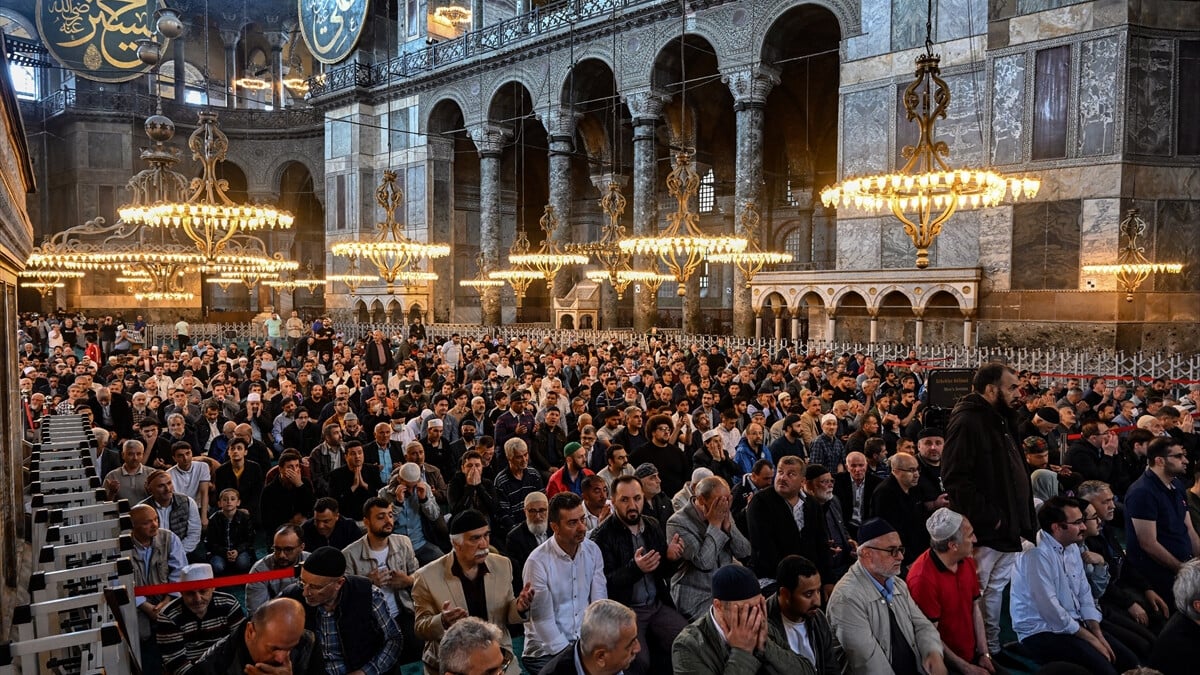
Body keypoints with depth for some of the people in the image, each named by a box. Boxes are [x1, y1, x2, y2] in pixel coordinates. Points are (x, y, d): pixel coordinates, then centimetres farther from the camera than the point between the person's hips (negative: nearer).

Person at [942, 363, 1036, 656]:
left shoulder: (1001, 423, 16)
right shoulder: (967, 422, -15)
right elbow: (956, 478, -24)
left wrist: (1026, 523, 16)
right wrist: (987, 517, -22)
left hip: (1008, 534, 10)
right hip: (985, 535, -10)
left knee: (995, 596, 17)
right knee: (975, 600, 0)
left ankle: (993, 651, 27)